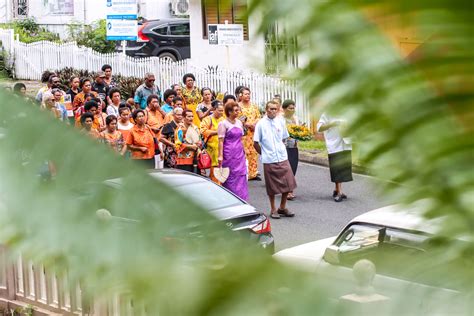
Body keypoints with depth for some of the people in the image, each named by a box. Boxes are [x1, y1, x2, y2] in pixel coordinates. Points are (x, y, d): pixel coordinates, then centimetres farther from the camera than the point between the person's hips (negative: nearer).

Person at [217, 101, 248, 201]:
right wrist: (220, 156, -15)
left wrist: (243, 152, 18)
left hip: (240, 154, 6)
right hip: (229, 154, -6)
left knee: (241, 177, 3)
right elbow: (221, 141, -10)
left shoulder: (239, 122, 12)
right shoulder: (223, 124, -6)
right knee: (230, 179, -3)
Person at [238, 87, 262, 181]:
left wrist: (254, 123, -8)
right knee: (244, 153, -7)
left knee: (253, 152, 6)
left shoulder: (254, 106, 14)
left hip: (253, 133, 5)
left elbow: (258, 117, 13)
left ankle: (253, 173, 11)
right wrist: (249, 125, -16)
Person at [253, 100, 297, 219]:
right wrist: (264, 154, 2)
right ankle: (273, 210, 19)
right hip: (269, 160, -3)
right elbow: (256, 143, -1)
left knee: (288, 183, 2)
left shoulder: (280, 121, 4)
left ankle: (282, 208, 19)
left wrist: (279, 149, 9)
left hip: (282, 158, 3)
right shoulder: (261, 124, -5)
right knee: (272, 187, 4)